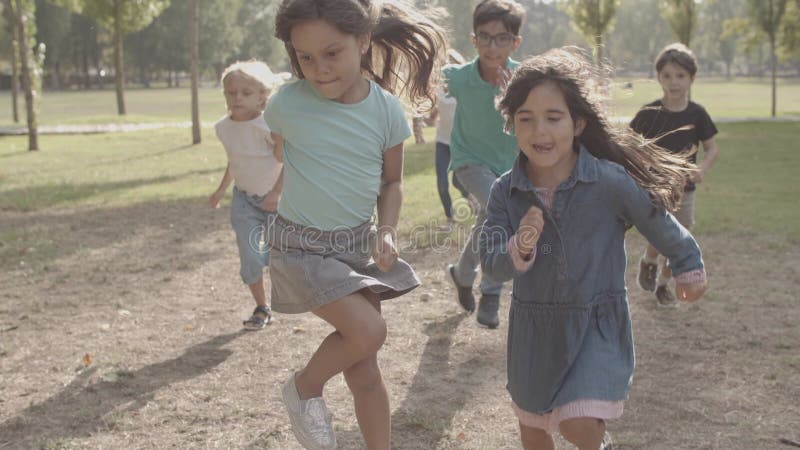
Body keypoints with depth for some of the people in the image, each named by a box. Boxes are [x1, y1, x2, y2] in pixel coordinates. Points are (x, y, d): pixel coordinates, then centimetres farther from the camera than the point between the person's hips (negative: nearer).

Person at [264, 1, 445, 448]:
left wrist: (387, 231, -10)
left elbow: (392, 181, 5)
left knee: (363, 369, 6)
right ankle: (304, 386, 7)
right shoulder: (286, 104, -15)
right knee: (368, 330, -21)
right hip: (302, 247, -3)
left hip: (358, 245, 3)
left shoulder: (387, 110, -9)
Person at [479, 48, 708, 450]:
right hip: (533, 325, 3)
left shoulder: (610, 182, -19)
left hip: (597, 323, -3)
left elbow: (658, 221, -3)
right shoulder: (505, 191, -12)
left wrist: (689, 267, 12)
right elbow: (491, 264, -13)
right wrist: (518, 251, -36)